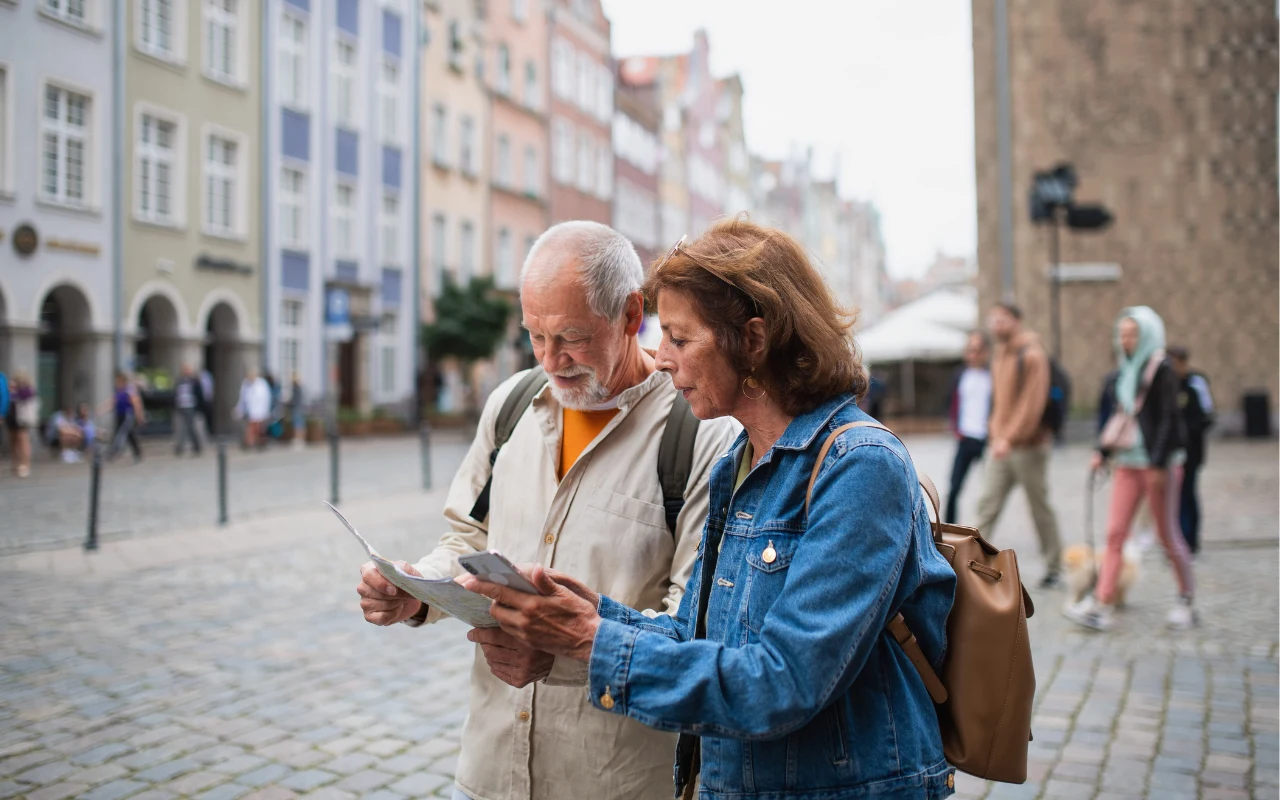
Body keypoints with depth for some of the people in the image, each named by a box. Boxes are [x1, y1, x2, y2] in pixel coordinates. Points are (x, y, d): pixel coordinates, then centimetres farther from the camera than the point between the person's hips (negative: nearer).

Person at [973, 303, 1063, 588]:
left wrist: (1010, 437, -23)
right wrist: (995, 432, 8)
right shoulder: (1000, 356, 15)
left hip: (1028, 446, -7)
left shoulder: (1032, 355, -11)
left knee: (1040, 507, 4)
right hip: (1001, 446, 7)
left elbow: (1032, 402, -19)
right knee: (988, 505, 0)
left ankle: (1053, 567, 16)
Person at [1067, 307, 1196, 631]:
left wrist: (1159, 463, -19)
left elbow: (1169, 419, -14)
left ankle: (1187, 599, 21)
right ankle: (1102, 605, -1)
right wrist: (1103, 451, 10)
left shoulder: (1161, 370, -9)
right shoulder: (1123, 373, 13)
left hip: (1159, 462, -7)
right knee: (1115, 534, 0)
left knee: (1167, 534, 3)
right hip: (1127, 462, 7)